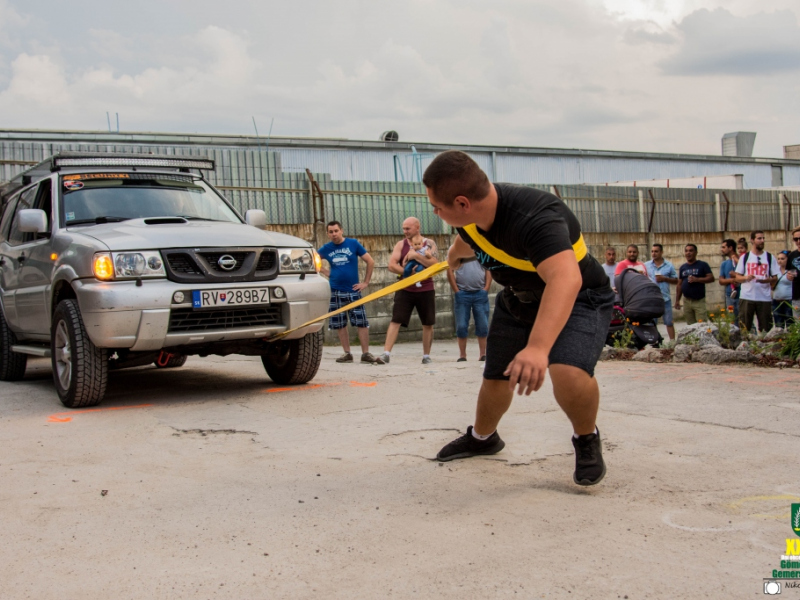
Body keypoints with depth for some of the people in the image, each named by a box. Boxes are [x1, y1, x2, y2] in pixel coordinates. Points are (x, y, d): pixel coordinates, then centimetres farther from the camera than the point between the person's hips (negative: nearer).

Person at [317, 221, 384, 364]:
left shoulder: (353, 244, -2)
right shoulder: (326, 248, 4)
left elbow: (370, 262, 1)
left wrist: (365, 282, -3)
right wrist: (326, 272, 4)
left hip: (353, 290, -2)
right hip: (334, 292, 2)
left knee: (362, 323, -5)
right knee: (339, 325, 5)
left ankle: (365, 354, 0)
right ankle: (347, 353, 14)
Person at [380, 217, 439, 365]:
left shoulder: (429, 244, 2)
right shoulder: (401, 244, 4)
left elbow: (434, 264, -12)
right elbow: (392, 265, -6)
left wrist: (416, 255, -17)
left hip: (426, 290, 0)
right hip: (405, 290, 0)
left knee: (428, 324, 7)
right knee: (395, 321, -9)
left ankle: (426, 355, 19)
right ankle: (386, 353, -13)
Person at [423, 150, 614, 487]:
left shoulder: (534, 217, -41)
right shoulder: (470, 218, -15)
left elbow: (565, 279, -57)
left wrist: (538, 348, -72)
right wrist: (454, 256, 38)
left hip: (578, 298, -7)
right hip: (517, 300, 7)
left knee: (568, 374, -31)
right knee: (496, 377, 13)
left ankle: (587, 440, 0)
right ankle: (481, 437, 45)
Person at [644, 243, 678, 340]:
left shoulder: (669, 265, 3)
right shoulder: (646, 265, 5)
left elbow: (676, 280, 5)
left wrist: (664, 278, -10)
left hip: (665, 298, -1)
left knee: (669, 322, 4)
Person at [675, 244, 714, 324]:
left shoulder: (702, 265, 0)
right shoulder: (682, 267, 13)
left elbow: (711, 278, -6)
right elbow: (679, 284, 14)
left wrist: (697, 279, -18)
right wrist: (677, 300, 9)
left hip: (699, 301, -4)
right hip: (687, 301, 4)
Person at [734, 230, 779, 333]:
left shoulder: (770, 258, 8)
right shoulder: (744, 257, 8)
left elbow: (775, 278, 7)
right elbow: (737, 278, 8)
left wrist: (768, 280, -15)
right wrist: (746, 278, -14)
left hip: (765, 298, 0)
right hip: (746, 297, 0)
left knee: (766, 329, 1)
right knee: (744, 328, 1)